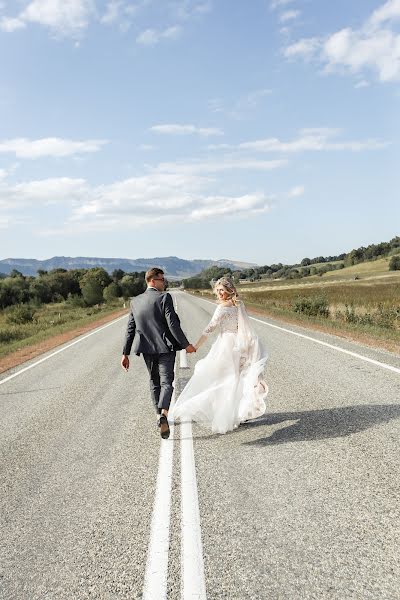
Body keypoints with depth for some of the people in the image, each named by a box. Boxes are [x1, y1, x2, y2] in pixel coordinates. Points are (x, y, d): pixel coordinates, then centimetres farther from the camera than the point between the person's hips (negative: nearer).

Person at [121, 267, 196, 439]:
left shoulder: (135, 301, 6)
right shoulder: (164, 297, -11)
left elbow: (130, 329, 7)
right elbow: (172, 324, -17)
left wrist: (125, 353, 11)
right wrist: (186, 344, -9)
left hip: (147, 348, 5)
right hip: (165, 347, -5)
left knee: (154, 381, 20)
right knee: (166, 382, -4)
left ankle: (159, 415, 28)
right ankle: (163, 413, -27)